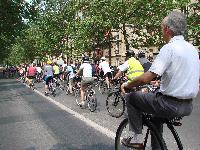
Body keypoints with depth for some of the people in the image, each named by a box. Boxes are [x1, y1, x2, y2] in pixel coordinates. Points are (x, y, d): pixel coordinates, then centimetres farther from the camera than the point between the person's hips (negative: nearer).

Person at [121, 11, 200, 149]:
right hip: (188, 107, 8)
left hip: (171, 105, -8)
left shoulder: (169, 48, -17)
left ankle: (137, 137, 9)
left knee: (131, 98, 8)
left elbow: (146, 78, -23)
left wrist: (127, 85, -6)